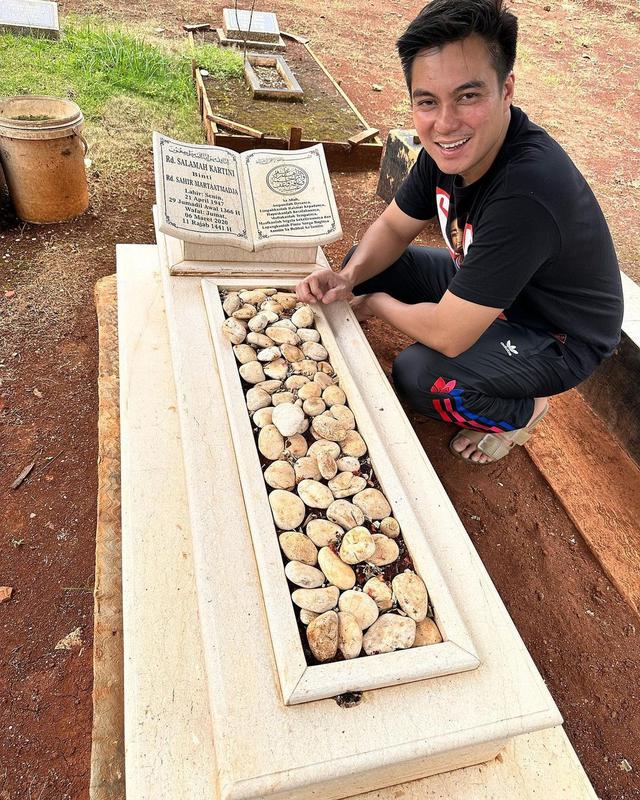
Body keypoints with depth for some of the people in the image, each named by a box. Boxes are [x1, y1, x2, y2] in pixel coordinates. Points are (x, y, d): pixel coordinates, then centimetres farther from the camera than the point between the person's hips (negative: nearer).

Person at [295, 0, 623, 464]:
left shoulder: (525, 191, -39)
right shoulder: (450, 146, -14)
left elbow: (447, 335, -35)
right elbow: (393, 228, 0)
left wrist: (377, 303, -16)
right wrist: (348, 278, -20)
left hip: (559, 337, -7)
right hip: (483, 289, 8)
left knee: (419, 376, -30)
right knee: (367, 263, 1)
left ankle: (524, 412, 3)